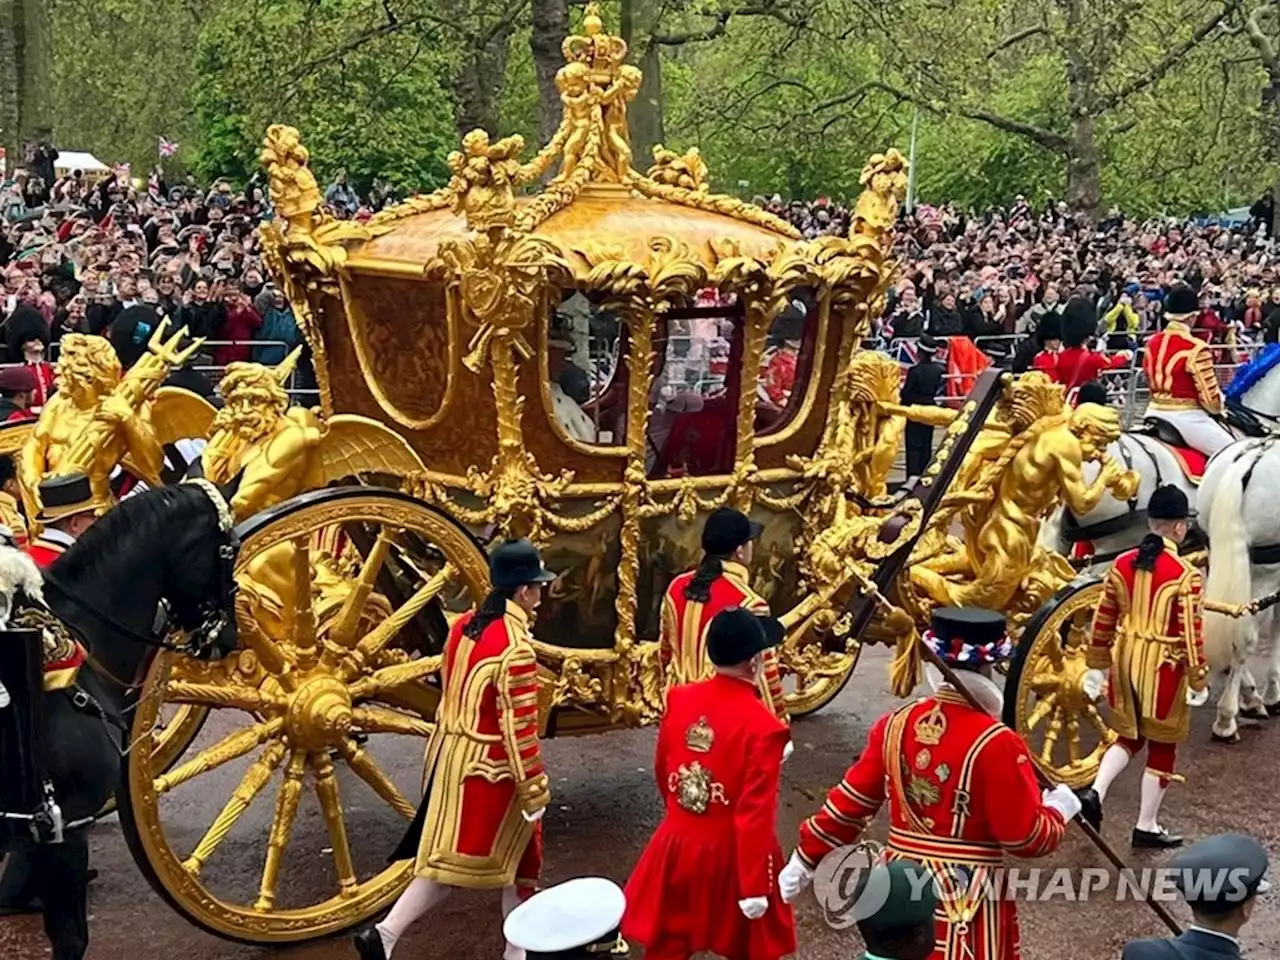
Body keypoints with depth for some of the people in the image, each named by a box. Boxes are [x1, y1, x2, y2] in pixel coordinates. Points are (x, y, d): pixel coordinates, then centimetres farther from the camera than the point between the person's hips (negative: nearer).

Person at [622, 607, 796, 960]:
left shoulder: (678, 699, -5)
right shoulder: (763, 726, -22)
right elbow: (755, 813, -21)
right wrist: (755, 887, -14)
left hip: (676, 846, 5)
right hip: (730, 856, -5)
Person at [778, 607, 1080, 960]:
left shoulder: (896, 725, -1)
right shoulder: (995, 743, -17)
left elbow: (848, 804, 5)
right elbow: (1026, 837, -13)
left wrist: (804, 861, 14)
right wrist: (1059, 809, 7)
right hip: (968, 897, -5)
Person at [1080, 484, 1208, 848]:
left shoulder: (1122, 564, -1)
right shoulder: (1185, 575, -16)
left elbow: (1103, 620, 4)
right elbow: (1190, 633, -15)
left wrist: (1096, 666, 14)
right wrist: (1198, 681, -5)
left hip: (1125, 659, 5)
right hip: (1163, 667, -5)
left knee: (1130, 736, 23)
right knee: (1162, 746, 11)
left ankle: (1095, 792, 3)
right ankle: (1146, 827, 19)